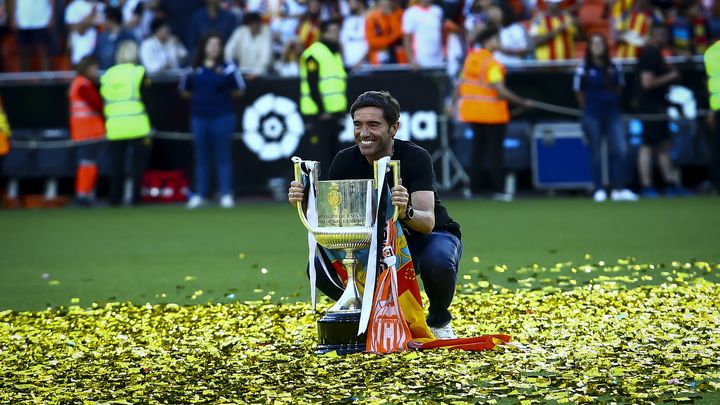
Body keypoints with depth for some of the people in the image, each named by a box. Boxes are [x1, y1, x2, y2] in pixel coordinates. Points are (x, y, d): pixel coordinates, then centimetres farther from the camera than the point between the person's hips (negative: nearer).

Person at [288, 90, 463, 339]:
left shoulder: (415, 158, -23)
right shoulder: (345, 161, -12)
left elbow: (428, 222, -35)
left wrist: (406, 212, -57)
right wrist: (304, 201, -39)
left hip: (429, 236, -3)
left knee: (437, 262, -39)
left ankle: (439, 320, -5)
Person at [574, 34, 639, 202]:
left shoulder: (615, 68, 6)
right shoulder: (584, 69, -3)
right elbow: (579, 93, 4)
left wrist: (612, 103, 8)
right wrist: (590, 108, 9)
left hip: (613, 114, 3)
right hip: (592, 117, -3)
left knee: (621, 150, -7)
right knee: (596, 153, 1)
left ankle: (619, 189, -3)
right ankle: (599, 190, 7)